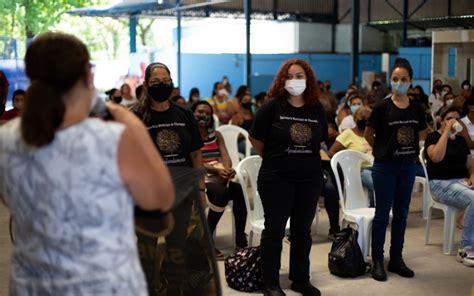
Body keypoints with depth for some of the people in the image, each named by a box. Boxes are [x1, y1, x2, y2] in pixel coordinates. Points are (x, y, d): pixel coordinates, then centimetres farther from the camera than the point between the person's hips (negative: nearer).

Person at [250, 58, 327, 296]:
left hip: (310, 178, 4)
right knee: (274, 230, 4)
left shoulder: (317, 109, 3)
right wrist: (273, 159, 7)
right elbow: (255, 138, -1)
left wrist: (306, 159, 9)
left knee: (302, 231, 13)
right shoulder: (273, 106, -8)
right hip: (276, 178, -4)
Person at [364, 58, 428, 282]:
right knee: (382, 213, 1)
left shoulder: (416, 108, 2)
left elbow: (421, 134, 17)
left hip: (408, 165, 4)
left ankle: (396, 258, 22)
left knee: (401, 213, 11)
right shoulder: (382, 107, -10)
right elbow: (368, 135, -1)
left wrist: (411, 150, 9)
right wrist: (382, 149, 7)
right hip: (385, 166, -4)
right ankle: (377, 261, 10)